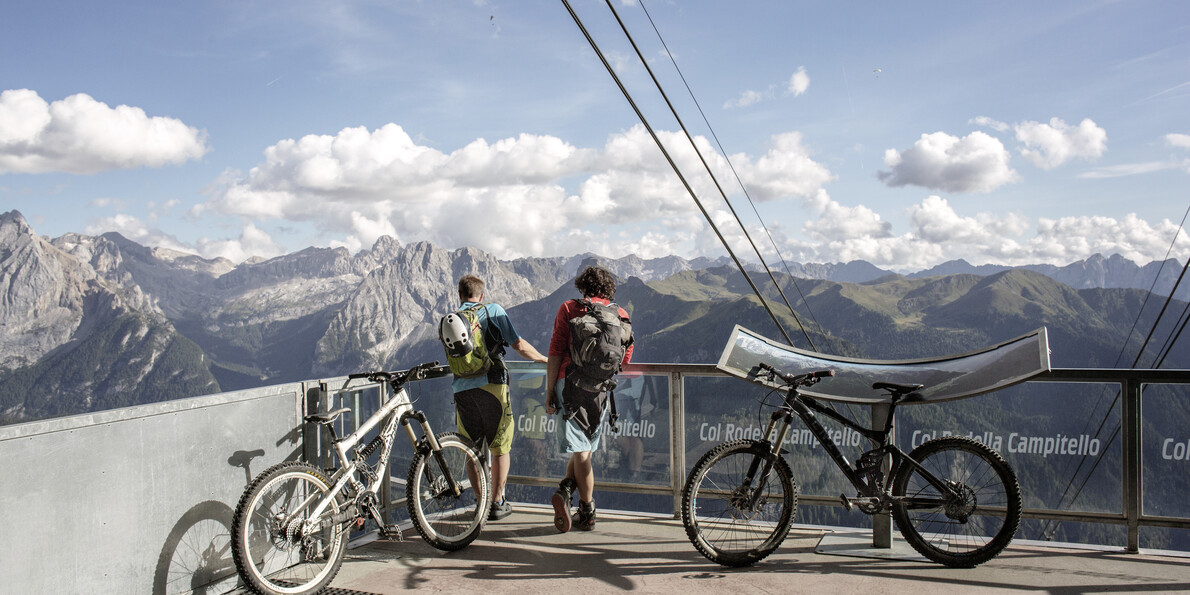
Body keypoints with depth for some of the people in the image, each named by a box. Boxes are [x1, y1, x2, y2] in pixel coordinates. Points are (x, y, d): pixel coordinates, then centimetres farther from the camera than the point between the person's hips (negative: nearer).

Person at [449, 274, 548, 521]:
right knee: (500, 449, 10)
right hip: (491, 385, -3)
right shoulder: (494, 310, 3)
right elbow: (519, 345, 0)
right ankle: (497, 503, 13)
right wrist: (544, 359, 15)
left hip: (462, 390, 3)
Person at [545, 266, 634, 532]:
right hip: (600, 389, 2)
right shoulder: (620, 315, 11)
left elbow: (555, 353, -4)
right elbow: (625, 359, 13)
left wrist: (549, 392, -1)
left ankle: (587, 513, -2)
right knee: (585, 446, 14)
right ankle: (565, 492, 0)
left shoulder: (569, 308, 4)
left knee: (580, 449, 1)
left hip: (571, 382, -2)